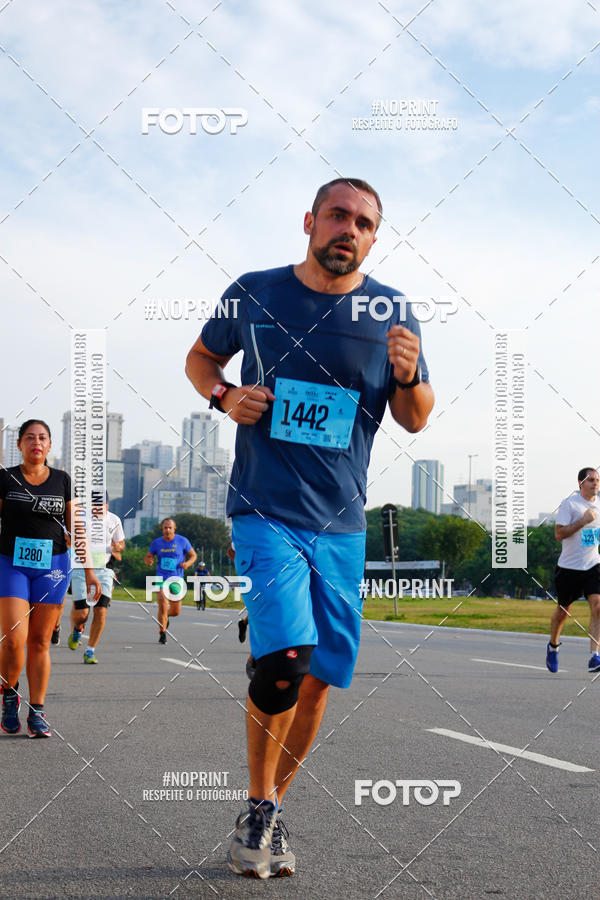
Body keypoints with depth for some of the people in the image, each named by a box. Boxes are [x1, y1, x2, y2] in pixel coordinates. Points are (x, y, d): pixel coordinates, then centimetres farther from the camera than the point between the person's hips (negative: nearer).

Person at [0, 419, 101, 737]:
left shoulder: (62, 480, 8)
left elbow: (75, 528, 11)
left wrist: (89, 570, 6)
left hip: (52, 565, 2)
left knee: (40, 641, 2)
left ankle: (37, 712, 8)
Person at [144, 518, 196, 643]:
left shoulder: (182, 541, -3)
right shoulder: (156, 543, 1)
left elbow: (193, 555, 8)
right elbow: (148, 557, 13)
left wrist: (188, 563, -14)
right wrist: (148, 561, -12)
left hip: (176, 580, 1)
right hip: (161, 578, -1)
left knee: (176, 611, 3)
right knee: (163, 606, -19)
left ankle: (166, 615, 41)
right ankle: (162, 634, -3)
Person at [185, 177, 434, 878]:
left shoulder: (392, 313, 3)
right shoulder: (253, 294, 1)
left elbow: (414, 421, 9)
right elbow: (201, 357, 17)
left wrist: (408, 377, -13)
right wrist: (224, 395, -4)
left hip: (340, 524, 3)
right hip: (265, 510, -3)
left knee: (317, 681, 6)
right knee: (283, 663, -20)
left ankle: (271, 811, 26)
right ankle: (257, 812, 1)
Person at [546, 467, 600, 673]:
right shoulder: (569, 504, -10)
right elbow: (559, 534, -17)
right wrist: (583, 520, -23)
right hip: (569, 566, -3)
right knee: (563, 610, 9)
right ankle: (553, 646, 36)